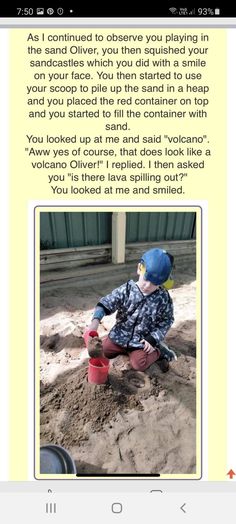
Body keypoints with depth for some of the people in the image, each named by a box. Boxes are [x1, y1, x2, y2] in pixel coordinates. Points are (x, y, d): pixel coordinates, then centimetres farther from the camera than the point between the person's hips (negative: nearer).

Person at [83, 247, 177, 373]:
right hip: (120, 335, 3)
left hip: (142, 341, -3)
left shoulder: (163, 298, -15)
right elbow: (105, 303, -16)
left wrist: (153, 339, -12)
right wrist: (95, 321, -33)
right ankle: (126, 348, 16)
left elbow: (167, 321, -2)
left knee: (139, 364, -22)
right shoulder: (127, 290, -15)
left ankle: (159, 351, 6)